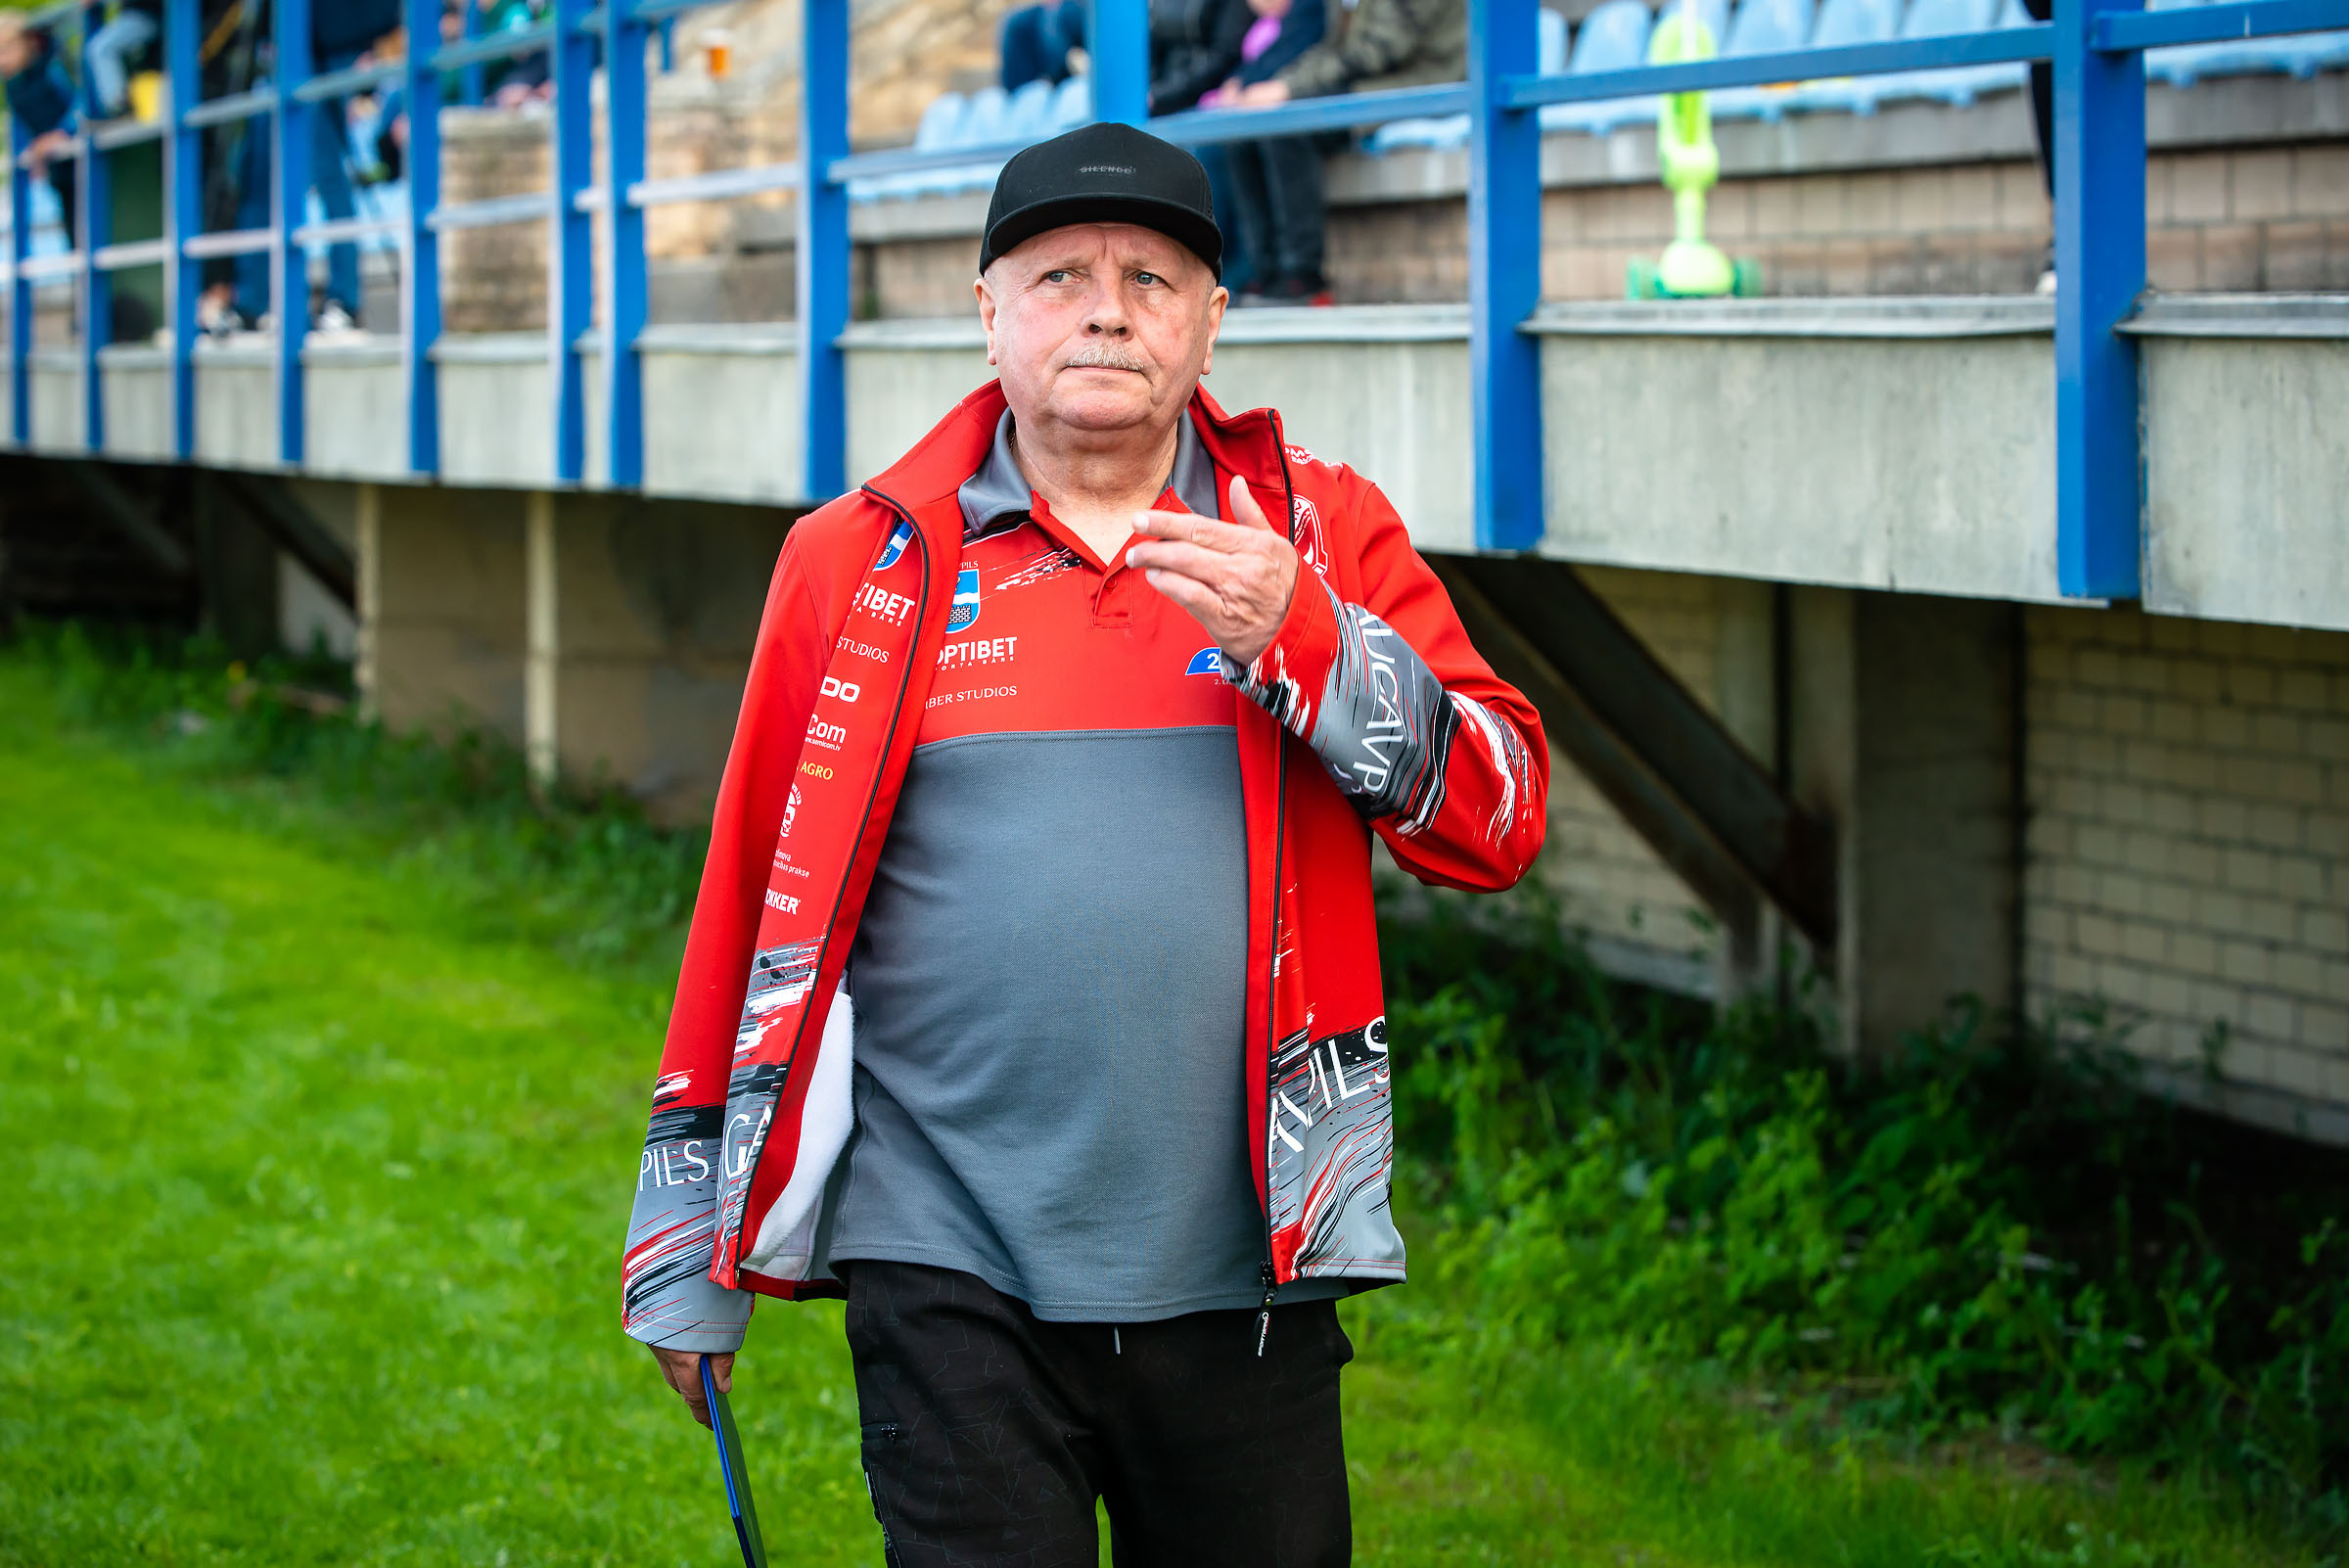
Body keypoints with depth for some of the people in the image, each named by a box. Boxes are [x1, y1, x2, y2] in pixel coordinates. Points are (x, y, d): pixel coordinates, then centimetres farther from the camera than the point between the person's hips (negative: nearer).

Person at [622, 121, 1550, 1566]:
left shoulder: (1323, 534, 7)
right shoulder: (861, 563, 6)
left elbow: (1501, 822, -1)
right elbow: (755, 892, 9)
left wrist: (1303, 639, -16)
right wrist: (688, 1247, 11)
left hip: (1241, 1280, 1)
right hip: (947, 1274, -1)